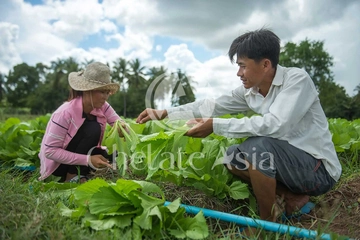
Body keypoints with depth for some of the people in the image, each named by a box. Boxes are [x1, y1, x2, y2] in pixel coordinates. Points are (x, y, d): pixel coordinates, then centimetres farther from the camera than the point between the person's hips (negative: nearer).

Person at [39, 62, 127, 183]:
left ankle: (80, 173, 3)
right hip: (57, 163, -6)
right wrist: (88, 160, -33)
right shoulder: (65, 113, -28)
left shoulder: (102, 107, -11)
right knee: (93, 129, -28)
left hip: (78, 155, 6)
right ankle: (71, 177, -14)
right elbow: (50, 151, -26)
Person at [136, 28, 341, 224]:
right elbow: (211, 106, 0)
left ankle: (270, 221, -10)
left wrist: (215, 126, -31)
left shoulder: (297, 79, -21)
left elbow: (274, 124, -35)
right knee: (231, 156, 2)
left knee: (258, 145, -31)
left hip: (319, 168, -7)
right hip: (287, 160, 7)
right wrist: (163, 113, -2)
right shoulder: (249, 91, -1)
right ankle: (290, 198, 3)